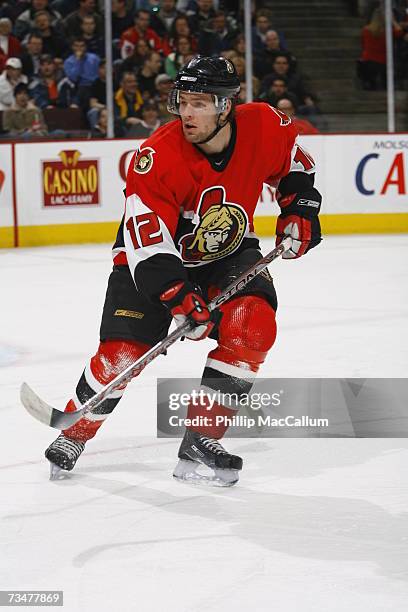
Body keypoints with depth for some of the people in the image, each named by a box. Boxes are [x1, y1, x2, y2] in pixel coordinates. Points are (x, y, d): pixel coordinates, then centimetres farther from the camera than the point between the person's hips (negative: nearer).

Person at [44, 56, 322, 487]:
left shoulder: (264, 126, -19)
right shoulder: (160, 156, -30)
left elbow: (293, 164, 6)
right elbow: (148, 242, -33)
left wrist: (298, 211, -6)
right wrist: (183, 300, -41)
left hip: (229, 252, 3)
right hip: (156, 253, -3)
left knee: (253, 324, -23)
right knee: (123, 351, -12)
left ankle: (200, 442, -13)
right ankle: (74, 433, 17)